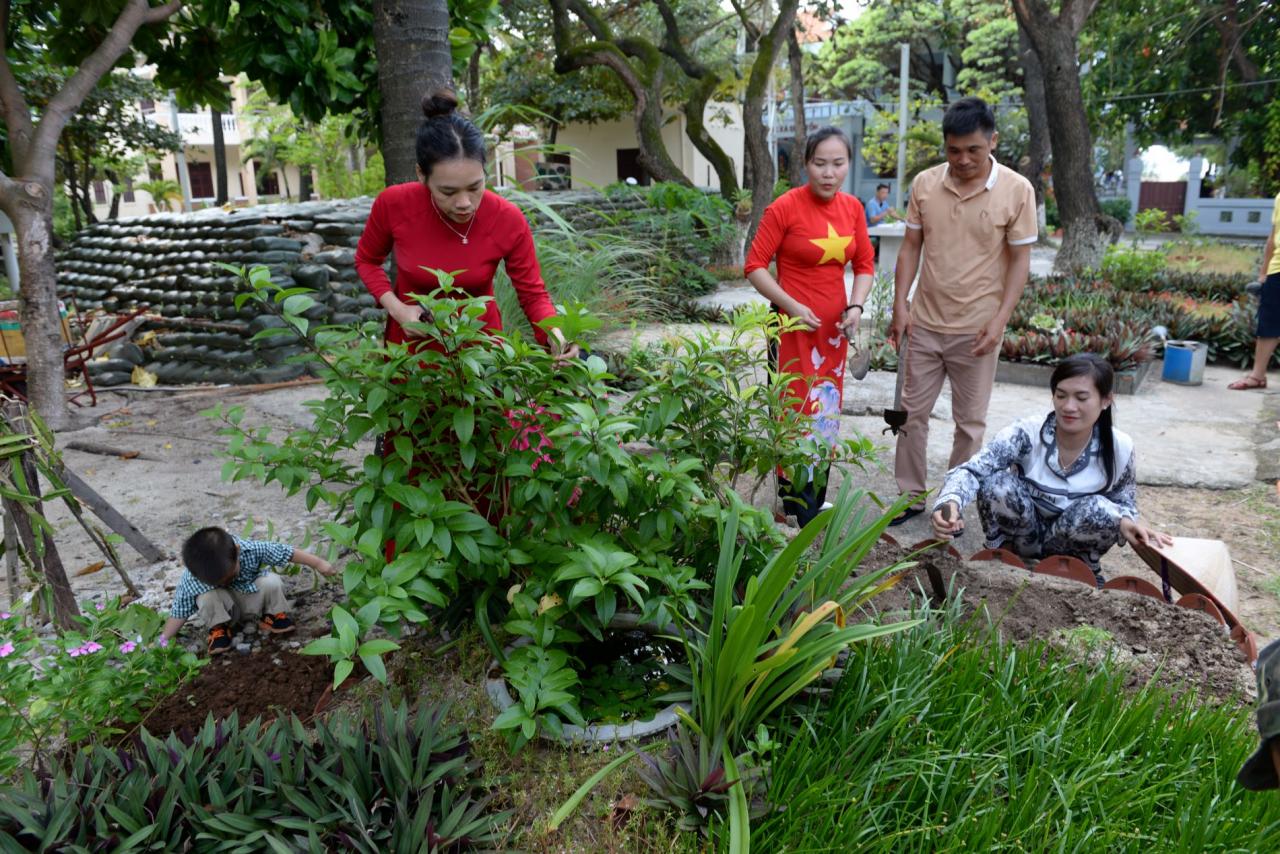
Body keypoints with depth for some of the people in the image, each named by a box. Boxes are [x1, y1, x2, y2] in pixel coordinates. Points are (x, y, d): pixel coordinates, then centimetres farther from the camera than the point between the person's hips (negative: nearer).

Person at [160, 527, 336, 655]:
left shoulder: (250, 549, -32)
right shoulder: (191, 580, -30)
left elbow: (286, 552, -22)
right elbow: (179, 611, -18)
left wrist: (318, 563, -18)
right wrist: (163, 641, -22)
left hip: (252, 600, 1)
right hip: (225, 608, -1)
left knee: (272, 582, -29)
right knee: (207, 598, -32)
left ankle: (273, 616, -1)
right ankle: (219, 628, -4)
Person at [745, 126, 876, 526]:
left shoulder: (853, 208, 3)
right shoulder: (785, 207, -13)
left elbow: (864, 264, 11)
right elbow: (755, 265, -11)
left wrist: (856, 306, -6)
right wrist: (792, 305, -19)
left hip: (834, 327, 6)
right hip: (794, 325, -6)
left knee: (826, 413, 15)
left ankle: (815, 501, 31)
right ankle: (798, 515, 8)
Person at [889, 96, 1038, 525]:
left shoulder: (1017, 190, -8)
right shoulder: (925, 183, -1)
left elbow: (1020, 260, -5)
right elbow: (911, 247, 5)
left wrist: (1000, 320, -13)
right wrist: (901, 304, -3)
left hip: (977, 328, -2)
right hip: (924, 323, 3)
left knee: (969, 422, 8)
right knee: (913, 412, 10)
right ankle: (910, 495, 24)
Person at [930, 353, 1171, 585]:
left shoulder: (1119, 448, -15)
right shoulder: (1027, 433, -22)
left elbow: (1124, 503, -2)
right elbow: (973, 469, -31)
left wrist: (1126, 522, -27)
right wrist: (951, 502, -53)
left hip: (1068, 542, 1)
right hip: (1023, 532, -1)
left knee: (1099, 509, -31)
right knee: (997, 484, -30)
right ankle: (1008, 552, -3)